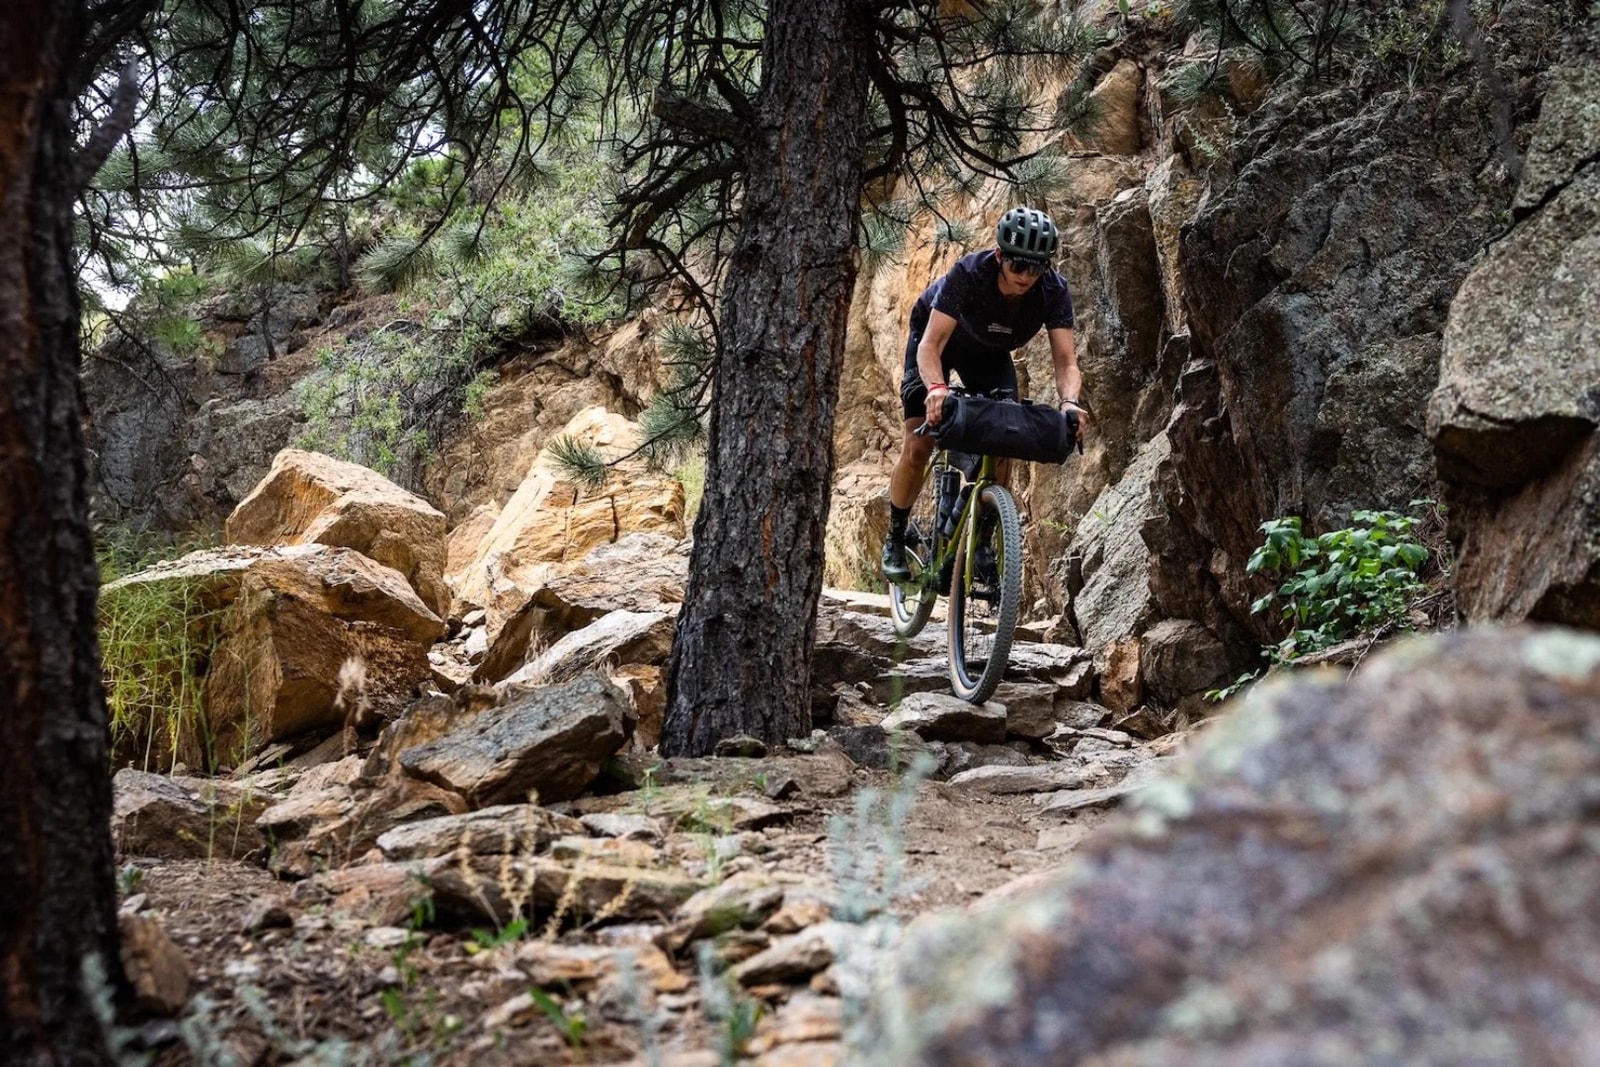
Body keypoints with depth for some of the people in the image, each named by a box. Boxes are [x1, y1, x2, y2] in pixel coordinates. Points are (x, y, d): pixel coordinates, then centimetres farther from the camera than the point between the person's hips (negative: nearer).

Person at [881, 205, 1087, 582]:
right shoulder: (968, 274, -39)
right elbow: (931, 345, -44)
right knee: (918, 444, -13)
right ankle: (895, 541, 4)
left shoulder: (1054, 291, -30)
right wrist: (936, 388, -64)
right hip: (937, 336, -3)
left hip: (990, 352, 3)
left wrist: (1071, 401, -56)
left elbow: (1065, 359, -34)